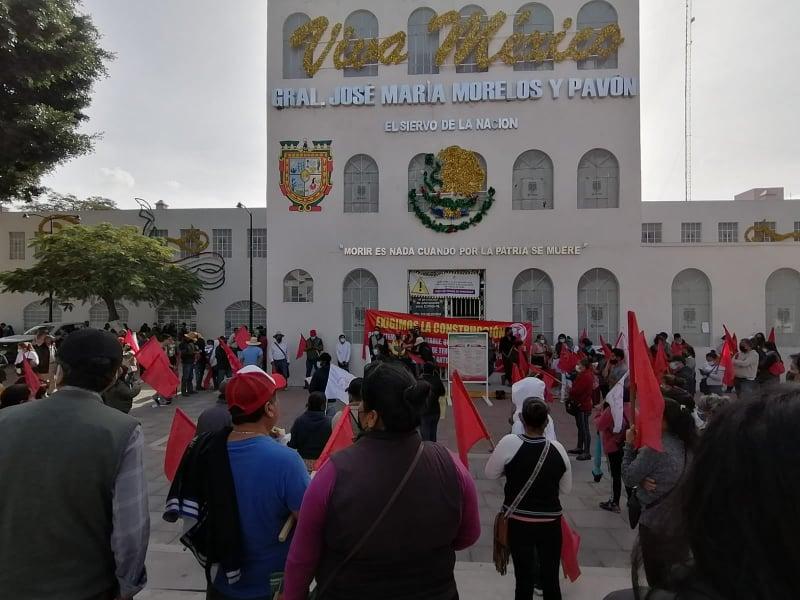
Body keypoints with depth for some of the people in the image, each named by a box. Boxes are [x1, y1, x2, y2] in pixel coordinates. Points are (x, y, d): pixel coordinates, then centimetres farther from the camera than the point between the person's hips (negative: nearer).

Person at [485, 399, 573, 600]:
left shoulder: (510, 443, -18)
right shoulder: (558, 448, -9)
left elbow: (491, 473, -5)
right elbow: (567, 488, 3)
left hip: (518, 522, -2)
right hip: (550, 523, 2)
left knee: (524, 579, 11)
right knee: (551, 578, 17)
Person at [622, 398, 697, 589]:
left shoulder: (655, 448, -24)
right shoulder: (688, 445, -1)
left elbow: (628, 478, -14)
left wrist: (629, 445, -8)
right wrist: (644, 478, -7)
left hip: (656, 523, -6)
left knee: (657, 581, 13)